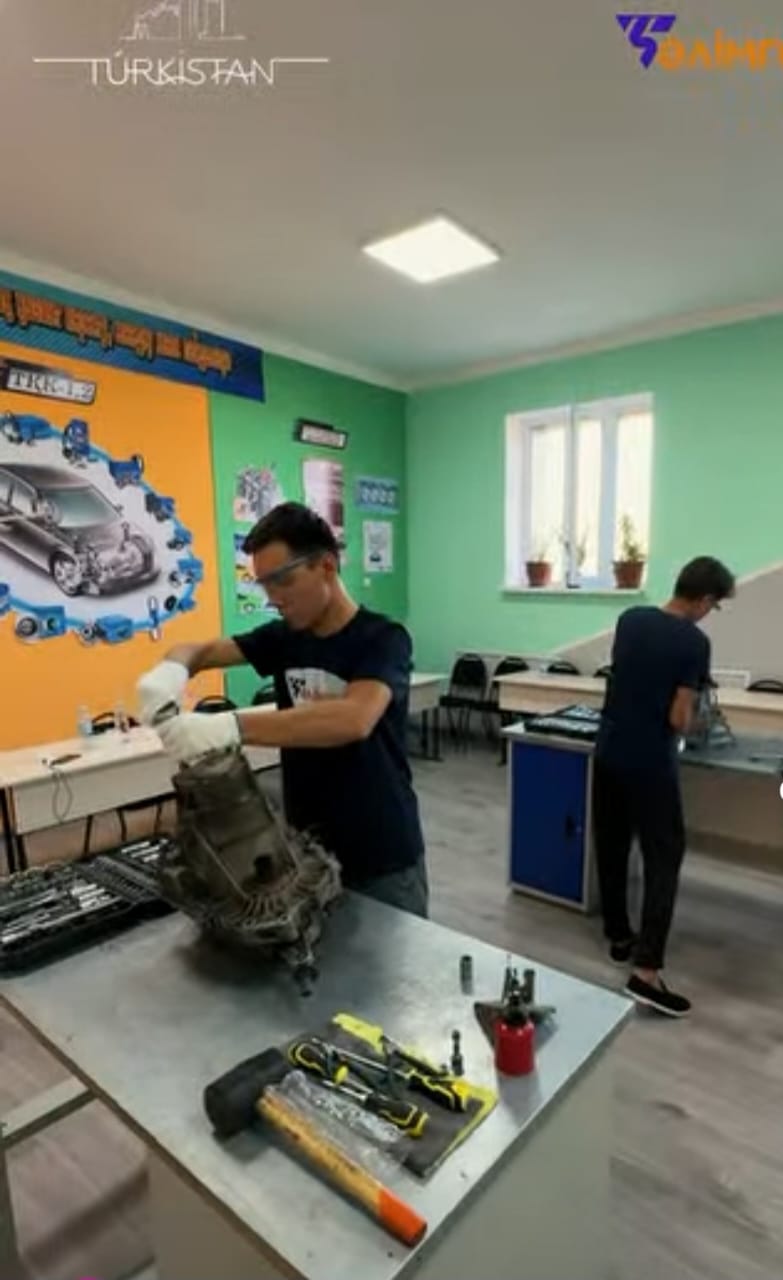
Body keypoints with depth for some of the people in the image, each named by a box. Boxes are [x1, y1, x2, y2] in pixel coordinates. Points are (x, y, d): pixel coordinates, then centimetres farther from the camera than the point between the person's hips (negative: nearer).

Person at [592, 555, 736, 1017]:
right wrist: (687, 724, 6)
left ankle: (620, 938, 31)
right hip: (651, 766, -6)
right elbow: (679, 719, -15)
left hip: (609, 755, 7)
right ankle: (646, 970, 0)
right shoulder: (694, 642, -14)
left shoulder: (630, 619, 4)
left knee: (611, 849, 16)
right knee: (664, 860, 3)